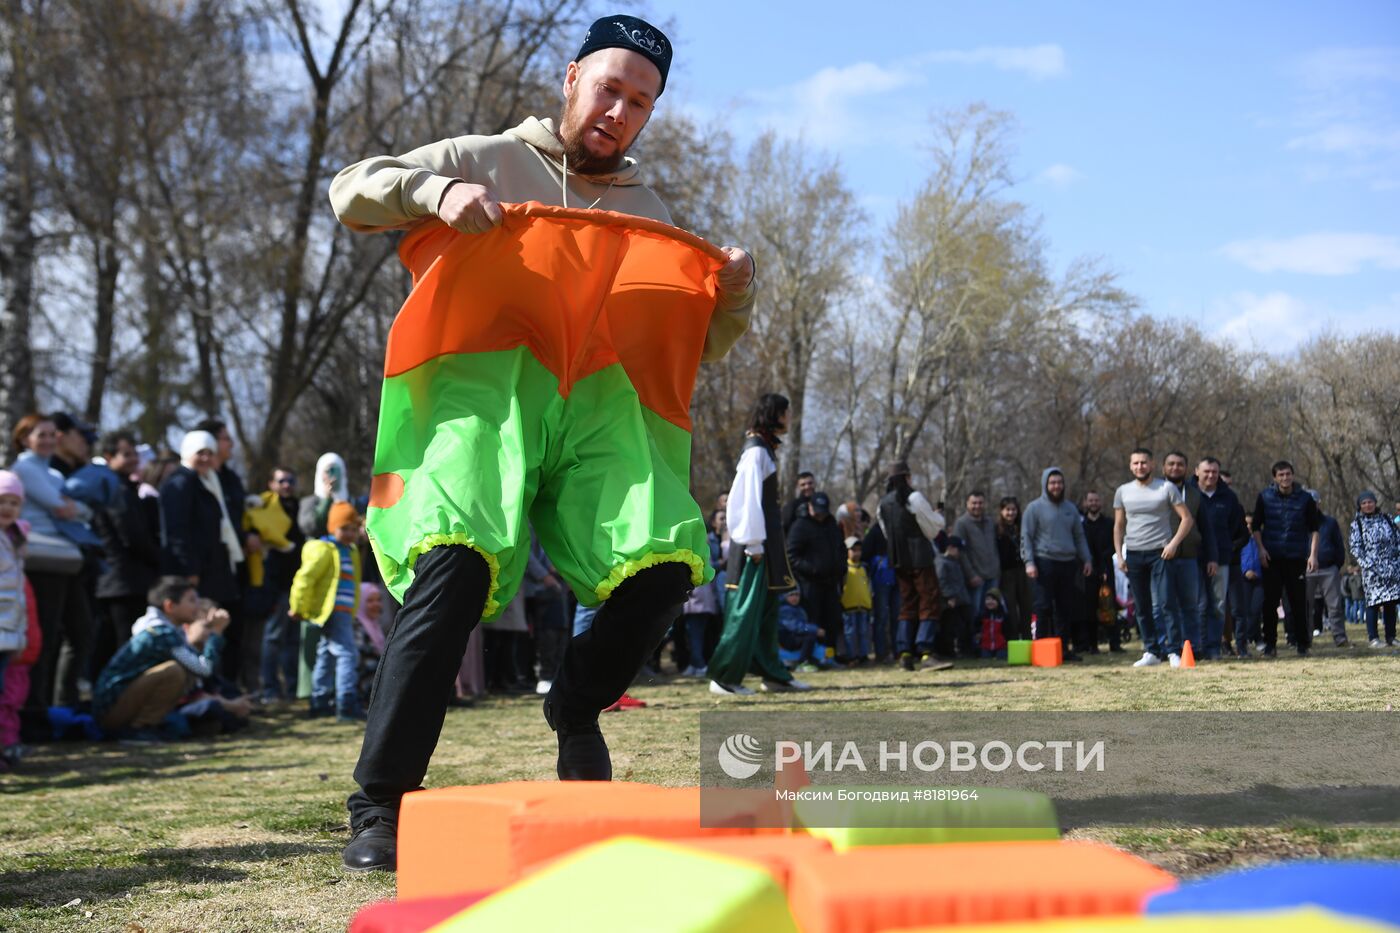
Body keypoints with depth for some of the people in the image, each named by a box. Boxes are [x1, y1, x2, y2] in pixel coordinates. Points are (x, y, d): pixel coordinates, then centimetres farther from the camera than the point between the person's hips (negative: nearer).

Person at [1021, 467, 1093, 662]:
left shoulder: (1070, 508, 16)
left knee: (1066, 608, 6)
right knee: (1044, 608, -7)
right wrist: (1029, 562, -12)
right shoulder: (1035, 508, 1)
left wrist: (1086, 559, 12)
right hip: (1045, 562, -5)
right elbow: (1026, 537, -3)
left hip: (1068, 563, 5)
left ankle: (1064, 648, 11)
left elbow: (1079, 536, 21)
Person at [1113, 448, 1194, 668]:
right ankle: (1151, 652, 13)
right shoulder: (1123, 492, 9)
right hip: (1134, 555, 4)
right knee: (1141, 607, 6)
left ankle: (1174, 651, -9)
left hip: (1160, 553, -4)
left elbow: (1186, 518, -2)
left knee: (1165, 603, -11)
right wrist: (1119, 555, 6)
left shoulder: (1166, 488, -1)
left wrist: (1173, 543, -14)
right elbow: (1119, 526, 15)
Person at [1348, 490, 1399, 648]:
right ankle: (1373, 638, -7)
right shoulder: (1357, 524, 4)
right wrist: (1367, 564, -14)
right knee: (1374, 603, -9)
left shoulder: (1386, 520, 13)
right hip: (1372, 570, -3)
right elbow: (1355, 547, -3)